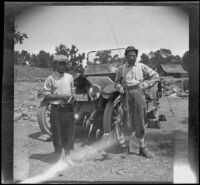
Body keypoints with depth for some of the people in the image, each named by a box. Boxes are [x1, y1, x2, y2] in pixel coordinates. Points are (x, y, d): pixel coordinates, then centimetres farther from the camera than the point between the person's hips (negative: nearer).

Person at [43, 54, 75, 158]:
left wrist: (71, 96, -2)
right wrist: (60, 96, -16)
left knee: (68, 131, 10)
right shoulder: (50, 78, -5)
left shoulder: (69, 77, 9)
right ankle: (58, 155, 18)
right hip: (56, 109, -4)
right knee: (57, 133, 3)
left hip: (68, 108, 4)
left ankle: (67, 155, 24)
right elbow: (47, 95, -7)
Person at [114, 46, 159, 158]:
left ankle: (142, 148, 16)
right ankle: (125, 148, 11)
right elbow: (117, 82, 19)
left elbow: (155, 76, 10)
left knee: (140, 122, 4)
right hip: (127, 95, 0)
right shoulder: (122, 69, 12)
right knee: (128, 123, -3)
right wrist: (120, 87, -2)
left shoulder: (141, 67, 9)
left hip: (139, 94, 1)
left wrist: (145, 85, 1)